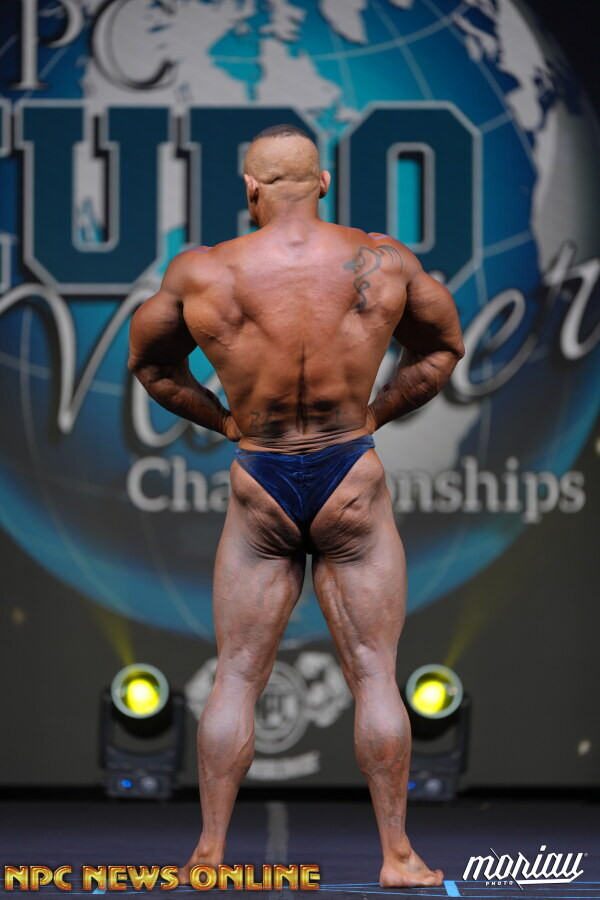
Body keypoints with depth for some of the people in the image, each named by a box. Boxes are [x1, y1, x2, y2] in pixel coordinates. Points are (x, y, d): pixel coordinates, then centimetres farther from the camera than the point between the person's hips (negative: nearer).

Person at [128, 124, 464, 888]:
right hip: (354, 482, 0)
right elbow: (443, 347, 9)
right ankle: (397, 855, 6)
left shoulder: (201, 274, -8)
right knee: (374, 675, 4)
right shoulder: (383, 262, -6)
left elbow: (149, 364, 8)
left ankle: (209, 853, 8)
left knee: (236, 677, 8)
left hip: (260, 489, 0)